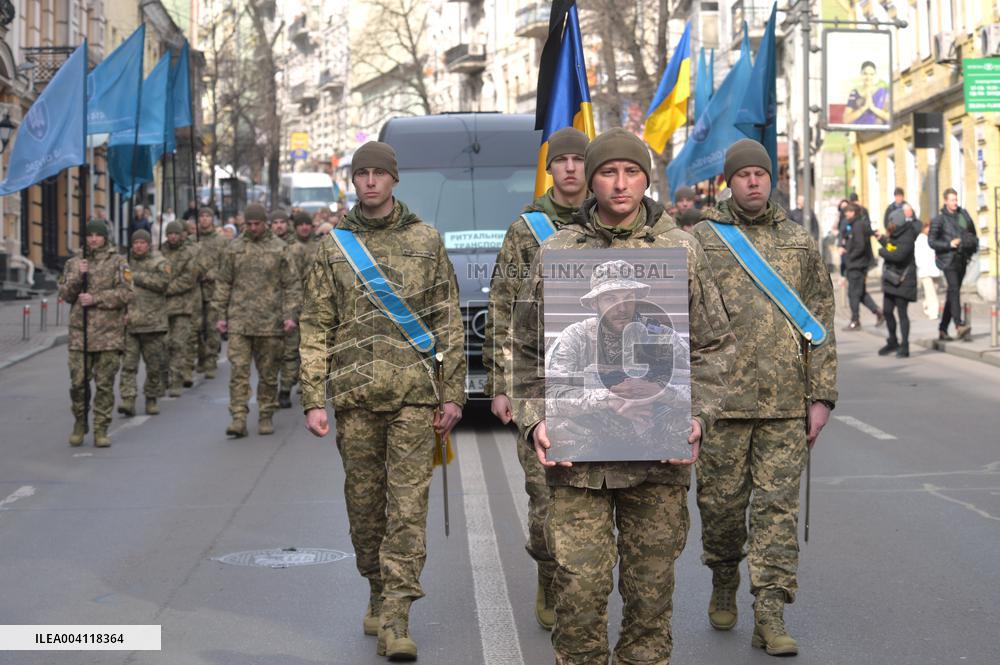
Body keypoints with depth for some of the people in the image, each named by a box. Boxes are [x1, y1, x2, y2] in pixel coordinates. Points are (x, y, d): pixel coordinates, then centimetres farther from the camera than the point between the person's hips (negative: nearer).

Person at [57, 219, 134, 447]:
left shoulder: (118, 262, 4)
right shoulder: (73, 263, 13)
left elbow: (126, 293, -6)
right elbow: (65, 294, 7)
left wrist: (95, 299, -12)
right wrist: (78, 276, -9)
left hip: (109, 334, -2)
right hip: (79, 332, 2)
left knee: (105, 384, 0)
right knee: (78, 383, 1)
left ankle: (101, 430, 6)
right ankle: (80, 424, 20)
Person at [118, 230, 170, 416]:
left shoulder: (159, 263, 3)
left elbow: (162, 282, -15)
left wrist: (136, 277, -13)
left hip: (152, 322, -2)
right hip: (129, 322, 2)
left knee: (154, 365, 5)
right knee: (128, 363, -7)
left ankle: (151, 398, 19)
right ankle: (127, 399, -9)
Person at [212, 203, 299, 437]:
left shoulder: (279, 248, 4)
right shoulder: (234, 249, 7)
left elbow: (291, 284, 4)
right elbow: (223, 284, 11)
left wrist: (290, 314, -4)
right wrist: (220, 315, 5)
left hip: (269, 321, 0)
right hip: (239, 320, 1)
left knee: (268, 373, 7)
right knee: (238, 370, -8)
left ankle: (266, 417, 18)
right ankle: (238, 418, -9)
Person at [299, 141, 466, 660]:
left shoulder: (426, 241, 5)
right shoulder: (333, 246, 8)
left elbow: (449, 323, 5)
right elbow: (315, 327, 6)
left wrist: (453, 395, 0)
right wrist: (313, 400, -1)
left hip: (414, 392, -2)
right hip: (355, 393, 2)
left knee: (408, 505, -7)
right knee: (364, 504, 9)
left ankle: (395, 621, -9)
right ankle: (378, 593, 29)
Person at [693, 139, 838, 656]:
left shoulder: (799, 243, 10)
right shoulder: (701, 240, 4)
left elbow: (821, 323, 10)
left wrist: (821, 396, 4)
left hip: (786, 403, 1)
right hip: (722, 399, -1)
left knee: (778, 506, -2)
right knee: (722, 503, 7)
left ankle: (770, 615, -1)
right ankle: (723, 585, 32)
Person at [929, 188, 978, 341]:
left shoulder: (963, 214, 10)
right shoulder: (939, 219, -6)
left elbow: (972, 231, 24)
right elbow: (931, 241, -7)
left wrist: (973, 245, 8)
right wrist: (949, 244, -18)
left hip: (962, 260, 6)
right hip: (948, 260, -6)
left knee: (952, 294, 8)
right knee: (954, 289, -23)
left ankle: (943, 329, 14)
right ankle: (959, 325, -32)